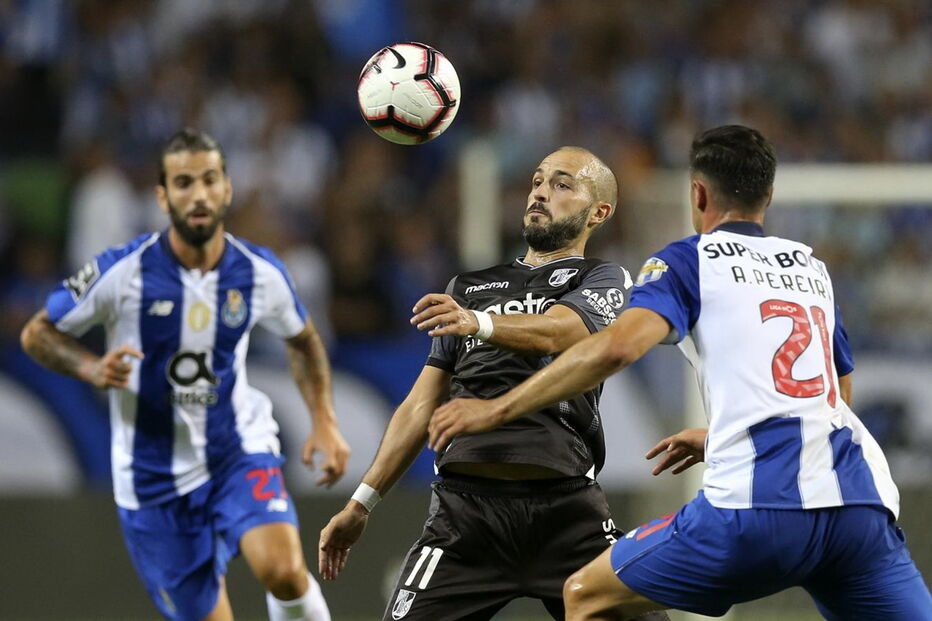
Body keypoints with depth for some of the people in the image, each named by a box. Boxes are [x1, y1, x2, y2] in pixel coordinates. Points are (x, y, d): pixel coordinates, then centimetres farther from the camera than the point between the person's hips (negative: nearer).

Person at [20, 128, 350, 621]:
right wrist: (92, 368, -22)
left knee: (284, 571, -26)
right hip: (155, 478, -1)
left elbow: (302, 341, 15)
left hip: (238, 450, 1)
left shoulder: (260, 274, -6)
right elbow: (37, 333, -2)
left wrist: (324, 422, 3)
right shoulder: (123, 272, -15)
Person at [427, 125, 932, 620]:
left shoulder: (688, 261, 9)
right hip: (861, 499, 5)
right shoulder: (811, 267, 26)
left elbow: (616, 346, -9)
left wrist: (496, 410, -4)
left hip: (761, 507, -5)